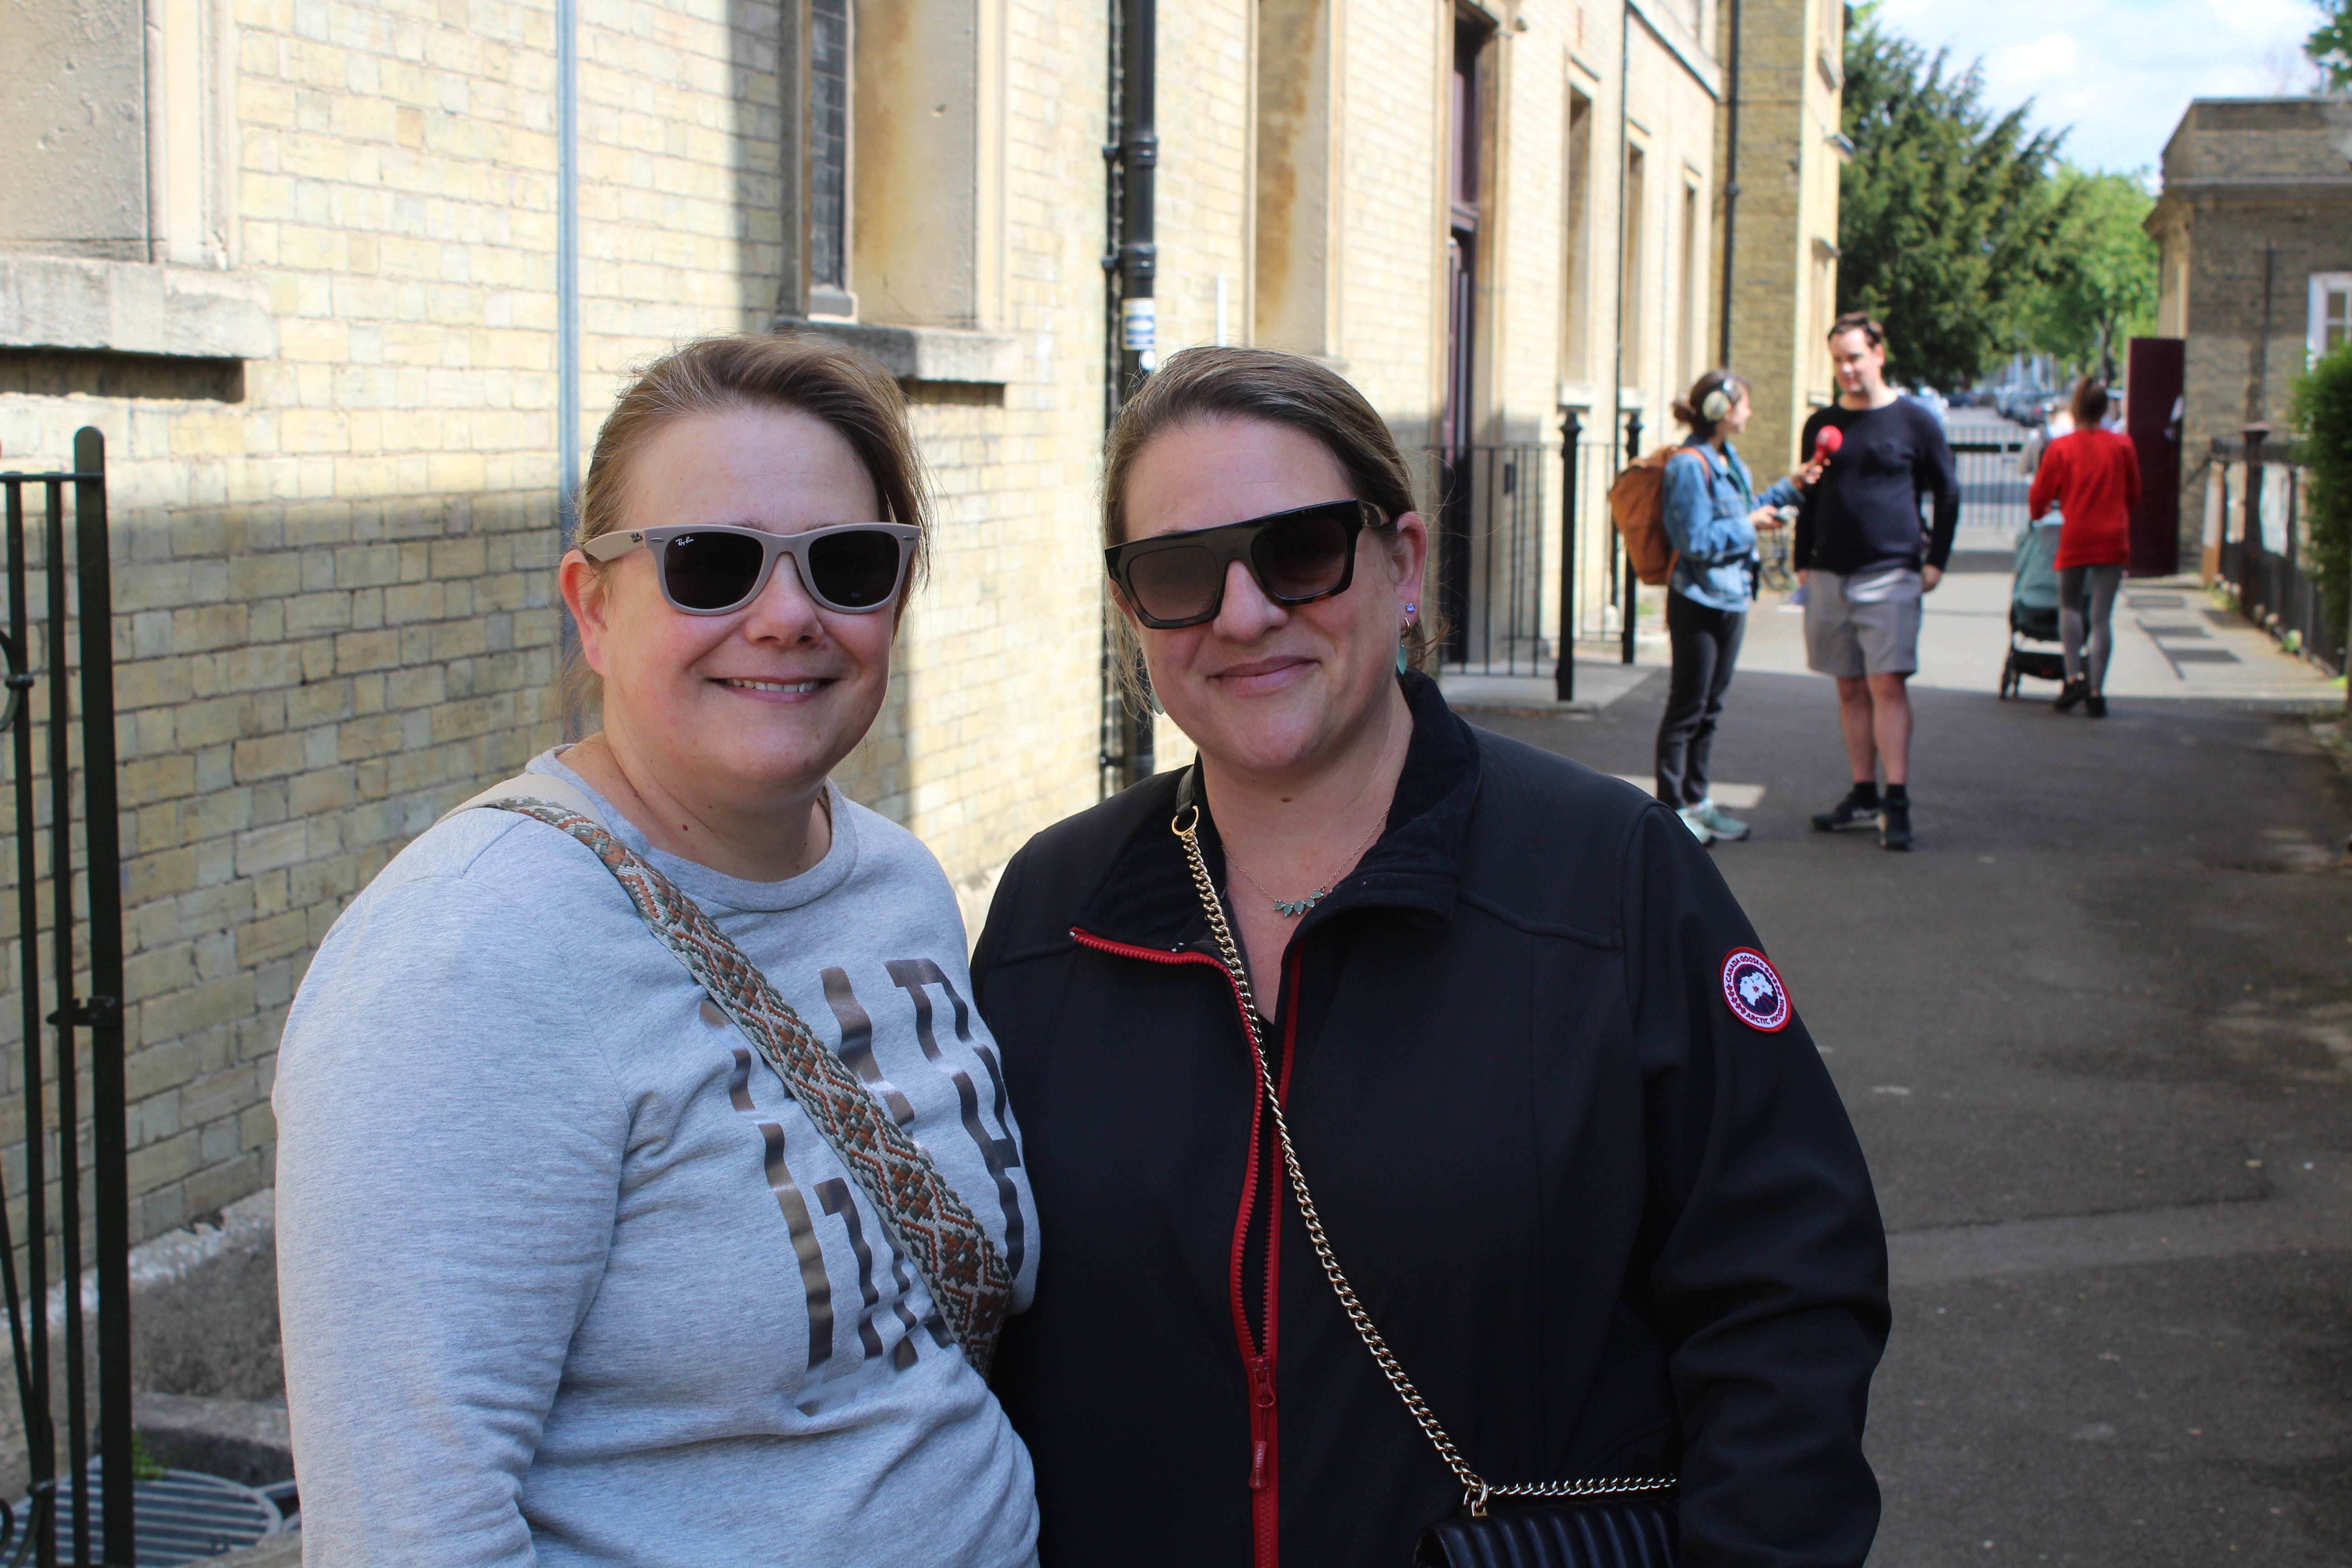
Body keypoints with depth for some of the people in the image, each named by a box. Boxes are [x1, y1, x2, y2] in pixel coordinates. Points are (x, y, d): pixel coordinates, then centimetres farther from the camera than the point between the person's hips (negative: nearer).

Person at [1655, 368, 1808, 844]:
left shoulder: (1729, 458, 10)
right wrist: (1750, 525, -13)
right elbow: (1698, 540, -22)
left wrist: (1792, 488, 18)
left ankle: (1697, 800, 22)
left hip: (1732, 598, 9)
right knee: (1687, 708, -2)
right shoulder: (1690, 465, -18)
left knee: (1711, 706, 14)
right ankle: (1672, 806, 5)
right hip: (1698, 602, -9)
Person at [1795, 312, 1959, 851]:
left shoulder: (1914, 421, 0)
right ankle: (1863, 796, 13)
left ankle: (1896, 802, -12)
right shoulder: (1821, 425, 11)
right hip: (1830, 577, 4)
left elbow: (1948, 494, 6)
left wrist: (1935, 560, 0)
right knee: (1850, 689, 7)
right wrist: (1803, 563, 13)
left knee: (1887, 685, -11)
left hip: (1891, 574, -4)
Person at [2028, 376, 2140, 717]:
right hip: (2113, 538, 1)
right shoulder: (2122, 446, 0)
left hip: (2076, 537, -1)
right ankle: (2096, 693, 2)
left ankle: (2074, 677, 1)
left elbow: (2039, 497, 2)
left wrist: (2039, 512, 26)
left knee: (2070, 606, 16)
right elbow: (2134, 496, 10)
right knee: (2102, 616, 3)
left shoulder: (2061, 448, -5)